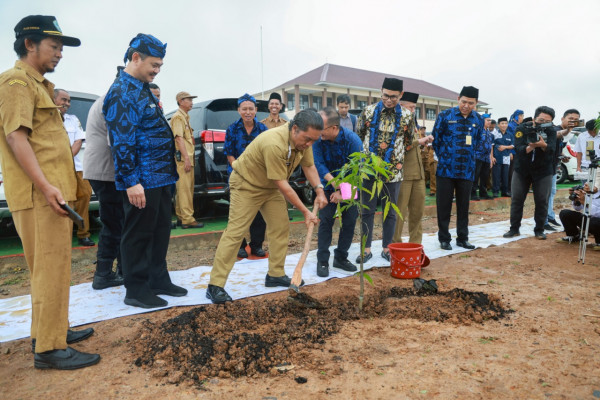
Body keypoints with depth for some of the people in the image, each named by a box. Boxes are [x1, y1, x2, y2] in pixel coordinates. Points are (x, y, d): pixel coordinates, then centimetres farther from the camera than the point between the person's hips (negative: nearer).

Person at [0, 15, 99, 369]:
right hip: (39, 195, -10)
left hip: (50, 193, 10)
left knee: (53, 267, 16)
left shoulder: (37, 84, 23)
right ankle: (49, 348, 0)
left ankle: (53, 329, 28)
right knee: (51, 268, -8)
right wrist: (45, 186, -26)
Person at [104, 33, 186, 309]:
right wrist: (131, 181, -22)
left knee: (160, 231, 16)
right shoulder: (122, 93, -14)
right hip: (142, 180, -10)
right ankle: (136, 290, 15)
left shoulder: (141, 89, 17)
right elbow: (122, 142, -20)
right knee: (139, 234, 1)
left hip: (159, 176, 10)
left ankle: (158, 280, 29)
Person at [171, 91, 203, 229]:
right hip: (182, 158, -10)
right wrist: (186, 158, -23)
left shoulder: (185, 117, 24)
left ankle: (181, 217, 18)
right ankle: (187, 219, -11)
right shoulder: (178, 117, -6)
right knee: (185, 189, -11)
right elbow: (179, 138, -16)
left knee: (185, 189, 12)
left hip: (187, 158, 10)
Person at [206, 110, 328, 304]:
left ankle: (275, 275, 20)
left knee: (280, 228, 6)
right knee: (235, 232, -11)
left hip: (271, 186, 8)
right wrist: (305, 211, -25)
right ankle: (215, 285, -7)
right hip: (246, 184, -8)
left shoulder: (303, 140, -11)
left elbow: (309, 166, 3)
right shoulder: (274, 144, -37)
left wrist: (319, 190, -13)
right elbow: (282, 184, -31)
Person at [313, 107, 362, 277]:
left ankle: (341, 258, 17)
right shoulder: (317, 139, -19)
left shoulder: (352, 140, -24)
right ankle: (322, 261, 2)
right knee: (326, 220, -6)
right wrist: (336, 186, -28)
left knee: (350, 221, 1)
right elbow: (319, 165, -20)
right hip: (328, 185, 0)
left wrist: (341, 191, -20)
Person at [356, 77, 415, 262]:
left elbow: (408, 142, 11)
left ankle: (386, 248, 22)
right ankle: (366, 249, 15)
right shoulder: (368, 111, 0)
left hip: (393, 170, 0)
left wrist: (395, 154, 6)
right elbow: (358, 136, 7)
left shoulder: (407, 116, 1)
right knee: (367, 210, 5)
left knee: (390, 212, 8)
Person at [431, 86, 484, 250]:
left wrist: (468, 156, 13)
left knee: (463, 205, 10)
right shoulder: (445, 116, -4)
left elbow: (477, 141, 18)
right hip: (446, 169, -3)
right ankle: (444, 238, 14)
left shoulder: (478, 120, 5)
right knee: (444, 204, 3)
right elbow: (435, 138, 2)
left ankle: (462, 238, 21)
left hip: (467, 171, 3)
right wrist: (443, 156, 6)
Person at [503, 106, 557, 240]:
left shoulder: (551, 132, -5)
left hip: (543, 172, 0)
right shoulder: (522, 129, -7)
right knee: (517, 199, 1)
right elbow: (518, 149, -19)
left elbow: (551, 149, -21)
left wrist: (543, 145, -44)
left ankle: (539, 230, 11)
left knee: (542, 201, -1)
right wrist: (531, 147, -40)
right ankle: (514, 229, 12)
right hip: (522, 170, 0)